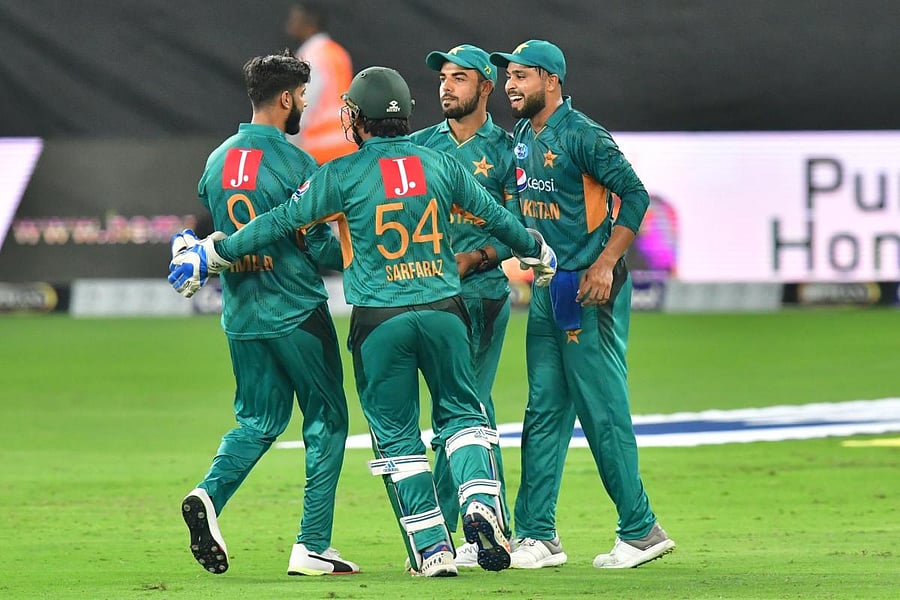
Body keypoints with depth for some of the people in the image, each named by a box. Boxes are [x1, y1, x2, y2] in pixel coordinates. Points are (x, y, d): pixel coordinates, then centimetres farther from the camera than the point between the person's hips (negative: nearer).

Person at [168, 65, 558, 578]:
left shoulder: (342, 174, -4)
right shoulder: (442, 165, 6)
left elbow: (281, 223, -3)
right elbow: (496, 218, 16)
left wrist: (208, 256, 7)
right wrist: (539, 254, 36)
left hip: (379, 322, -2)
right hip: (442, 310, 2)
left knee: (398, 435, 7)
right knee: (461, 412, 16)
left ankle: (433, 548, 2)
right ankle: (481, 501, -8)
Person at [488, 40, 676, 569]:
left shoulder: (581, 136, -13)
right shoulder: (523, 136, 12)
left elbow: (635, 195, -17)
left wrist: (605, 265, -21)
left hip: (587, 292, -9)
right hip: (545, 291, 9)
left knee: (603, 410, -6)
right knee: (544, 411, 8)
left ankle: (640, 530, 1)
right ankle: (538, 536, 10)